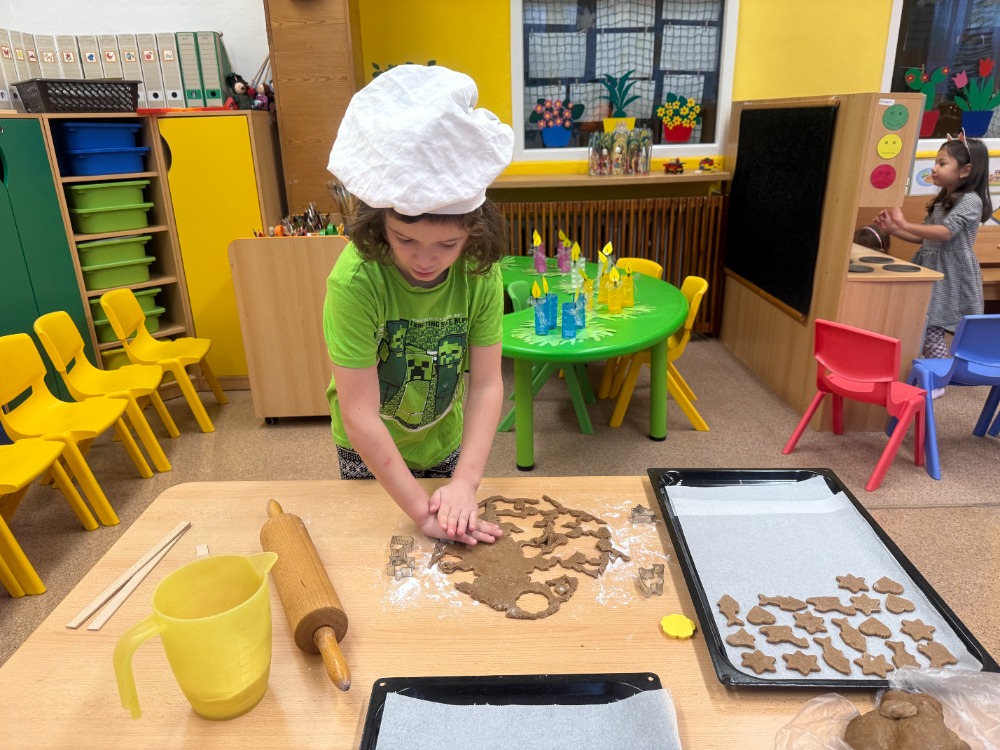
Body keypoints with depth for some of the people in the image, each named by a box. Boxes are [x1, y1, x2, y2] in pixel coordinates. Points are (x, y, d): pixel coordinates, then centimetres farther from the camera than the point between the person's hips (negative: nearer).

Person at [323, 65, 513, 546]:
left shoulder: (480, 272, -21)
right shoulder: (354, 281, -32)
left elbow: (486, 385, -20)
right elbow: (360, 414, -31)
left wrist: (464, 482, -31)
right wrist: (420, 509, -31)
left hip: (445, 444, 2)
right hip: (370, 454, -2)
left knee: (452, 541, 22)